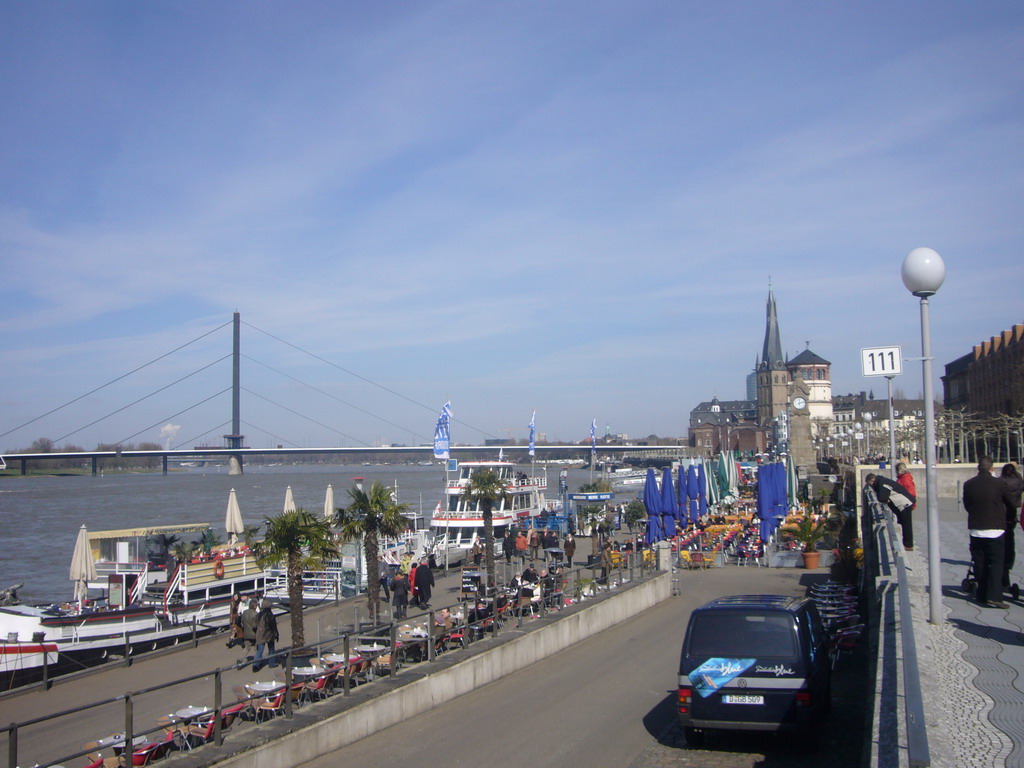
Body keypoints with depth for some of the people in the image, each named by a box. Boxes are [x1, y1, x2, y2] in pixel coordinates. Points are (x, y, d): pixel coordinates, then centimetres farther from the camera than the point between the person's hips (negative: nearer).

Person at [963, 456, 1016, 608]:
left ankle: (982, 596, 15)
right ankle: (994, 596, -10)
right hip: (995, 530, -3)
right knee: (996, 563, 1)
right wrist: (1009, 518, 25)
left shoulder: (968, 484, -2)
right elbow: (1010, 505, 4)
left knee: (980, 564, 11)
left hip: (976, 530, 3)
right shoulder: (999, 483, -9)